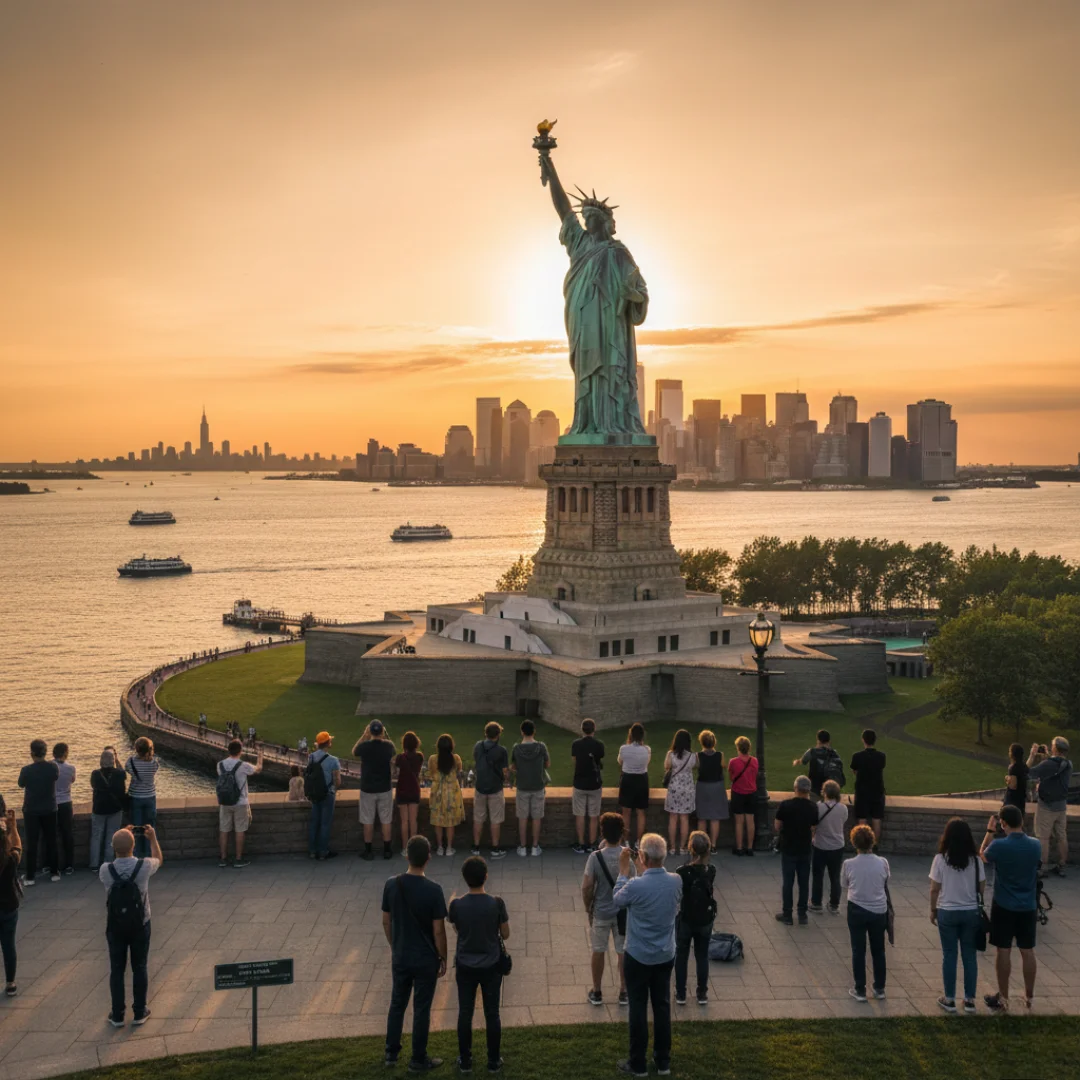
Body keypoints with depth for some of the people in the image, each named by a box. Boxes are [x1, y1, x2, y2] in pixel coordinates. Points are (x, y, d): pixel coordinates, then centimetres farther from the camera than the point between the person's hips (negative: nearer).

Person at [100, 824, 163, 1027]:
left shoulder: (105, 870, -18)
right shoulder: (144, 867, -19)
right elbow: (159, 859, 6)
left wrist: (122, 837, 14)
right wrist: (153, 838, 19)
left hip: (115, 927, 0)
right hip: (140, 926, 0)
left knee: (116, 970, 12)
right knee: (140, 968, 13)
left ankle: (117, 1015, 20)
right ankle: (139, 1013, 21)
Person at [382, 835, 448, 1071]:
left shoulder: (391, 885, -9)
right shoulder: (433, 890, -21)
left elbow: (386, 922, 2)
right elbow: (438, 930, -16)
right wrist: (442, 958, -1)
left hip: (400, 957, 4)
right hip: (425, 959, -4)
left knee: (397, 1004, 20)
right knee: (421, 1009, 9)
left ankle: (391, 1053, 31)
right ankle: (418, 1060, 19)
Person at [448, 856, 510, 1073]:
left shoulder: (457, 904, -16)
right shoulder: (496, 903, -18)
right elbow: (505, 934, -7)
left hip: (465, 966, 1)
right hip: (491, 966, 0)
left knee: (465, 1013, 15)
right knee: (492, 1013, 13)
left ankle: (465, 1060, 25)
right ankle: (493, 1061, 23)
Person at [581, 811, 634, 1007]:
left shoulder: (595, 857, -19)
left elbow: (587, 887, -16)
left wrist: (588, 908, 1)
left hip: (601, 912, -1)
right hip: (623, 911, 1)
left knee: (598, 951, 15)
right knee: (623, 951, 16)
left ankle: (597, 993, 26)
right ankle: (624, 992, 26)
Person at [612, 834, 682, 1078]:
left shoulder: (635, 886, -25)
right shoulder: (676, 881, -11)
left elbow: (617, 899, -3)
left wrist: (624, 869, 4)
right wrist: (643, 872, 13)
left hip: (638, 957, -4)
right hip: (666, 956, 4)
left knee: (638, 1009, 8)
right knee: (662, 1006, 15)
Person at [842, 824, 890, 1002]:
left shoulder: (848, 864, -14)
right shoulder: (882, 863, -10)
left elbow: (844, 884, 2)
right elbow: (886, 886, 4)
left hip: (857, 911, -2)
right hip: (879, 911, 2)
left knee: (858, 951, 10)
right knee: (878, 950, 17)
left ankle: (860, 990, 15)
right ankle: (879, 988, 27)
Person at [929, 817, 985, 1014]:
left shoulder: (941, 859, -12)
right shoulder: (975, 860, -6)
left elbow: (934, 889, -7)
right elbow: (981, 888, -1)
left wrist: (933, 910, 6)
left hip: (947, 912, -2)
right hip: (971, 912, 2)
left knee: (949, 955, 8)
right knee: (970, 956, 11)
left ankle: (949, 999, 14)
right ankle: (969, 1000, 17)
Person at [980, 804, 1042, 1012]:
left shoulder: (998, 845, -19)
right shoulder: (1035, 845, -7)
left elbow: (982, 856, 3)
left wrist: (990, 831, 8)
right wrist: (1021, 829, 16)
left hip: (1004, 907, -3)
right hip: (1028, 907, 4)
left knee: (1003, 951, 5)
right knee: (1028, 951, 12)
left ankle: (1003, 999, 13)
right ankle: (1029, 996, 23)